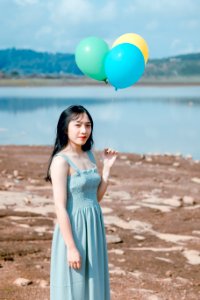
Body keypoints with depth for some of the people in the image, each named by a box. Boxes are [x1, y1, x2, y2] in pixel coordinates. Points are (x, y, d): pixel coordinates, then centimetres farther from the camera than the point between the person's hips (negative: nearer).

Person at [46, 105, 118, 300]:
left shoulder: (89, 155, 9)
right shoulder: (61, 160, -14)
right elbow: (60, 207, -17)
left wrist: (107, 167, 5)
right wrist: (71, 246, -20)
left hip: (93, 226, 8)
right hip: (73, 228, -8)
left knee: (92, 283, 14)